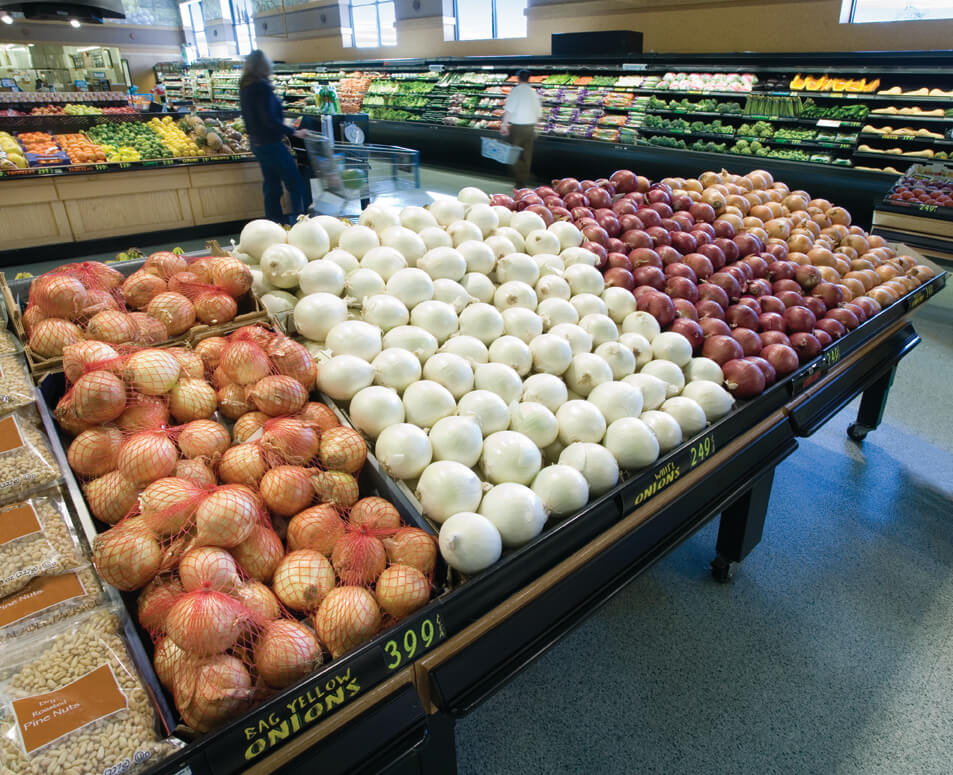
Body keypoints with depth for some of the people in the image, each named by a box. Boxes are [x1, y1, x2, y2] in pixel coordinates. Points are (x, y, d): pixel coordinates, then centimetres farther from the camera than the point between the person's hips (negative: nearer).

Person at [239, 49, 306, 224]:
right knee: (295, 183, -1)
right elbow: (270, 119, -23)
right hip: (271, 144, -9)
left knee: (271, 184, 15)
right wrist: (293, 132, -17)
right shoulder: (262, 86, -19)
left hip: (257, 143, 9)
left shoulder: (244, 87, 8)